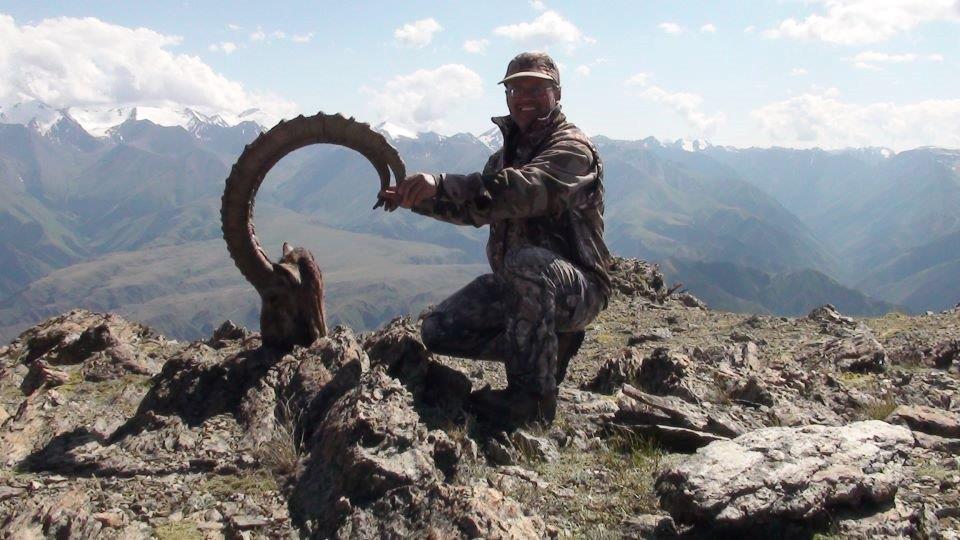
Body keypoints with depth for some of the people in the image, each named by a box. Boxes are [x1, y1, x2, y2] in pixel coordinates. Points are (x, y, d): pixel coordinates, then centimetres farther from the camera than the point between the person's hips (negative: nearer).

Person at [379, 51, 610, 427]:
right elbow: (476, 208, 26)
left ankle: (534, 397, -28)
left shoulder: (572, 149, -14)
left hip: (577, 286, -8)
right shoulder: (507, 152, 14)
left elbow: (522, 189, -35)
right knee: (437, 332, -3)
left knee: (527, 260, -40)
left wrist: (441, 184, -44)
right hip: (513, 285, 8)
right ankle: (549, 344, 7)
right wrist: (417, 200, 12)